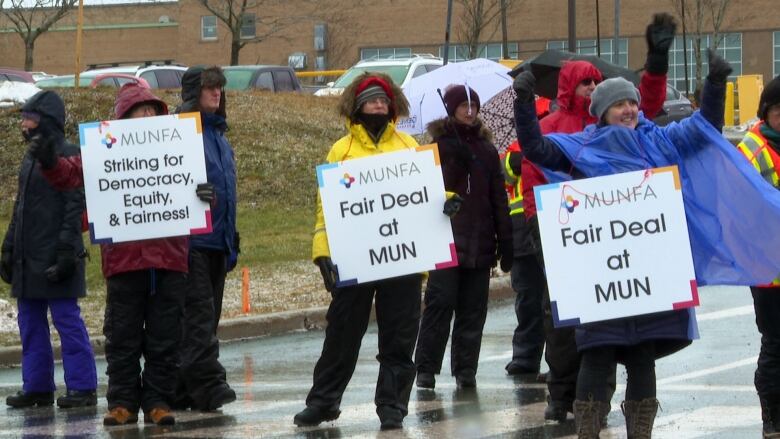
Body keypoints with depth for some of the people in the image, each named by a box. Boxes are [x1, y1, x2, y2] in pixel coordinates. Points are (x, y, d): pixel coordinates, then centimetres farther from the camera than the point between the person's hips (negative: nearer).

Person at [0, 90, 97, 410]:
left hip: (54, 257, -9)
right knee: (30, 322, 9)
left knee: (67, 319, -6)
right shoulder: (30, 158, 17)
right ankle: (37, 387, 15)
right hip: (28, 257, 9)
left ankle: (82, 387, -3)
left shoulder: (68, 156, -8)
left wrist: (67, 251, -19)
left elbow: (75, 208, -13)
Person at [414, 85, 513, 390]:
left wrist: (505, 241, 9)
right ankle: (426, 368, -3)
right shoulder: (439, 146, 2)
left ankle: (465, 368, 9)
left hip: (479, 242, 4)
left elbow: (498, 198, 12)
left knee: (473, 308, 4)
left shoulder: (485, 149, 12)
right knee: (441, 302, -8)